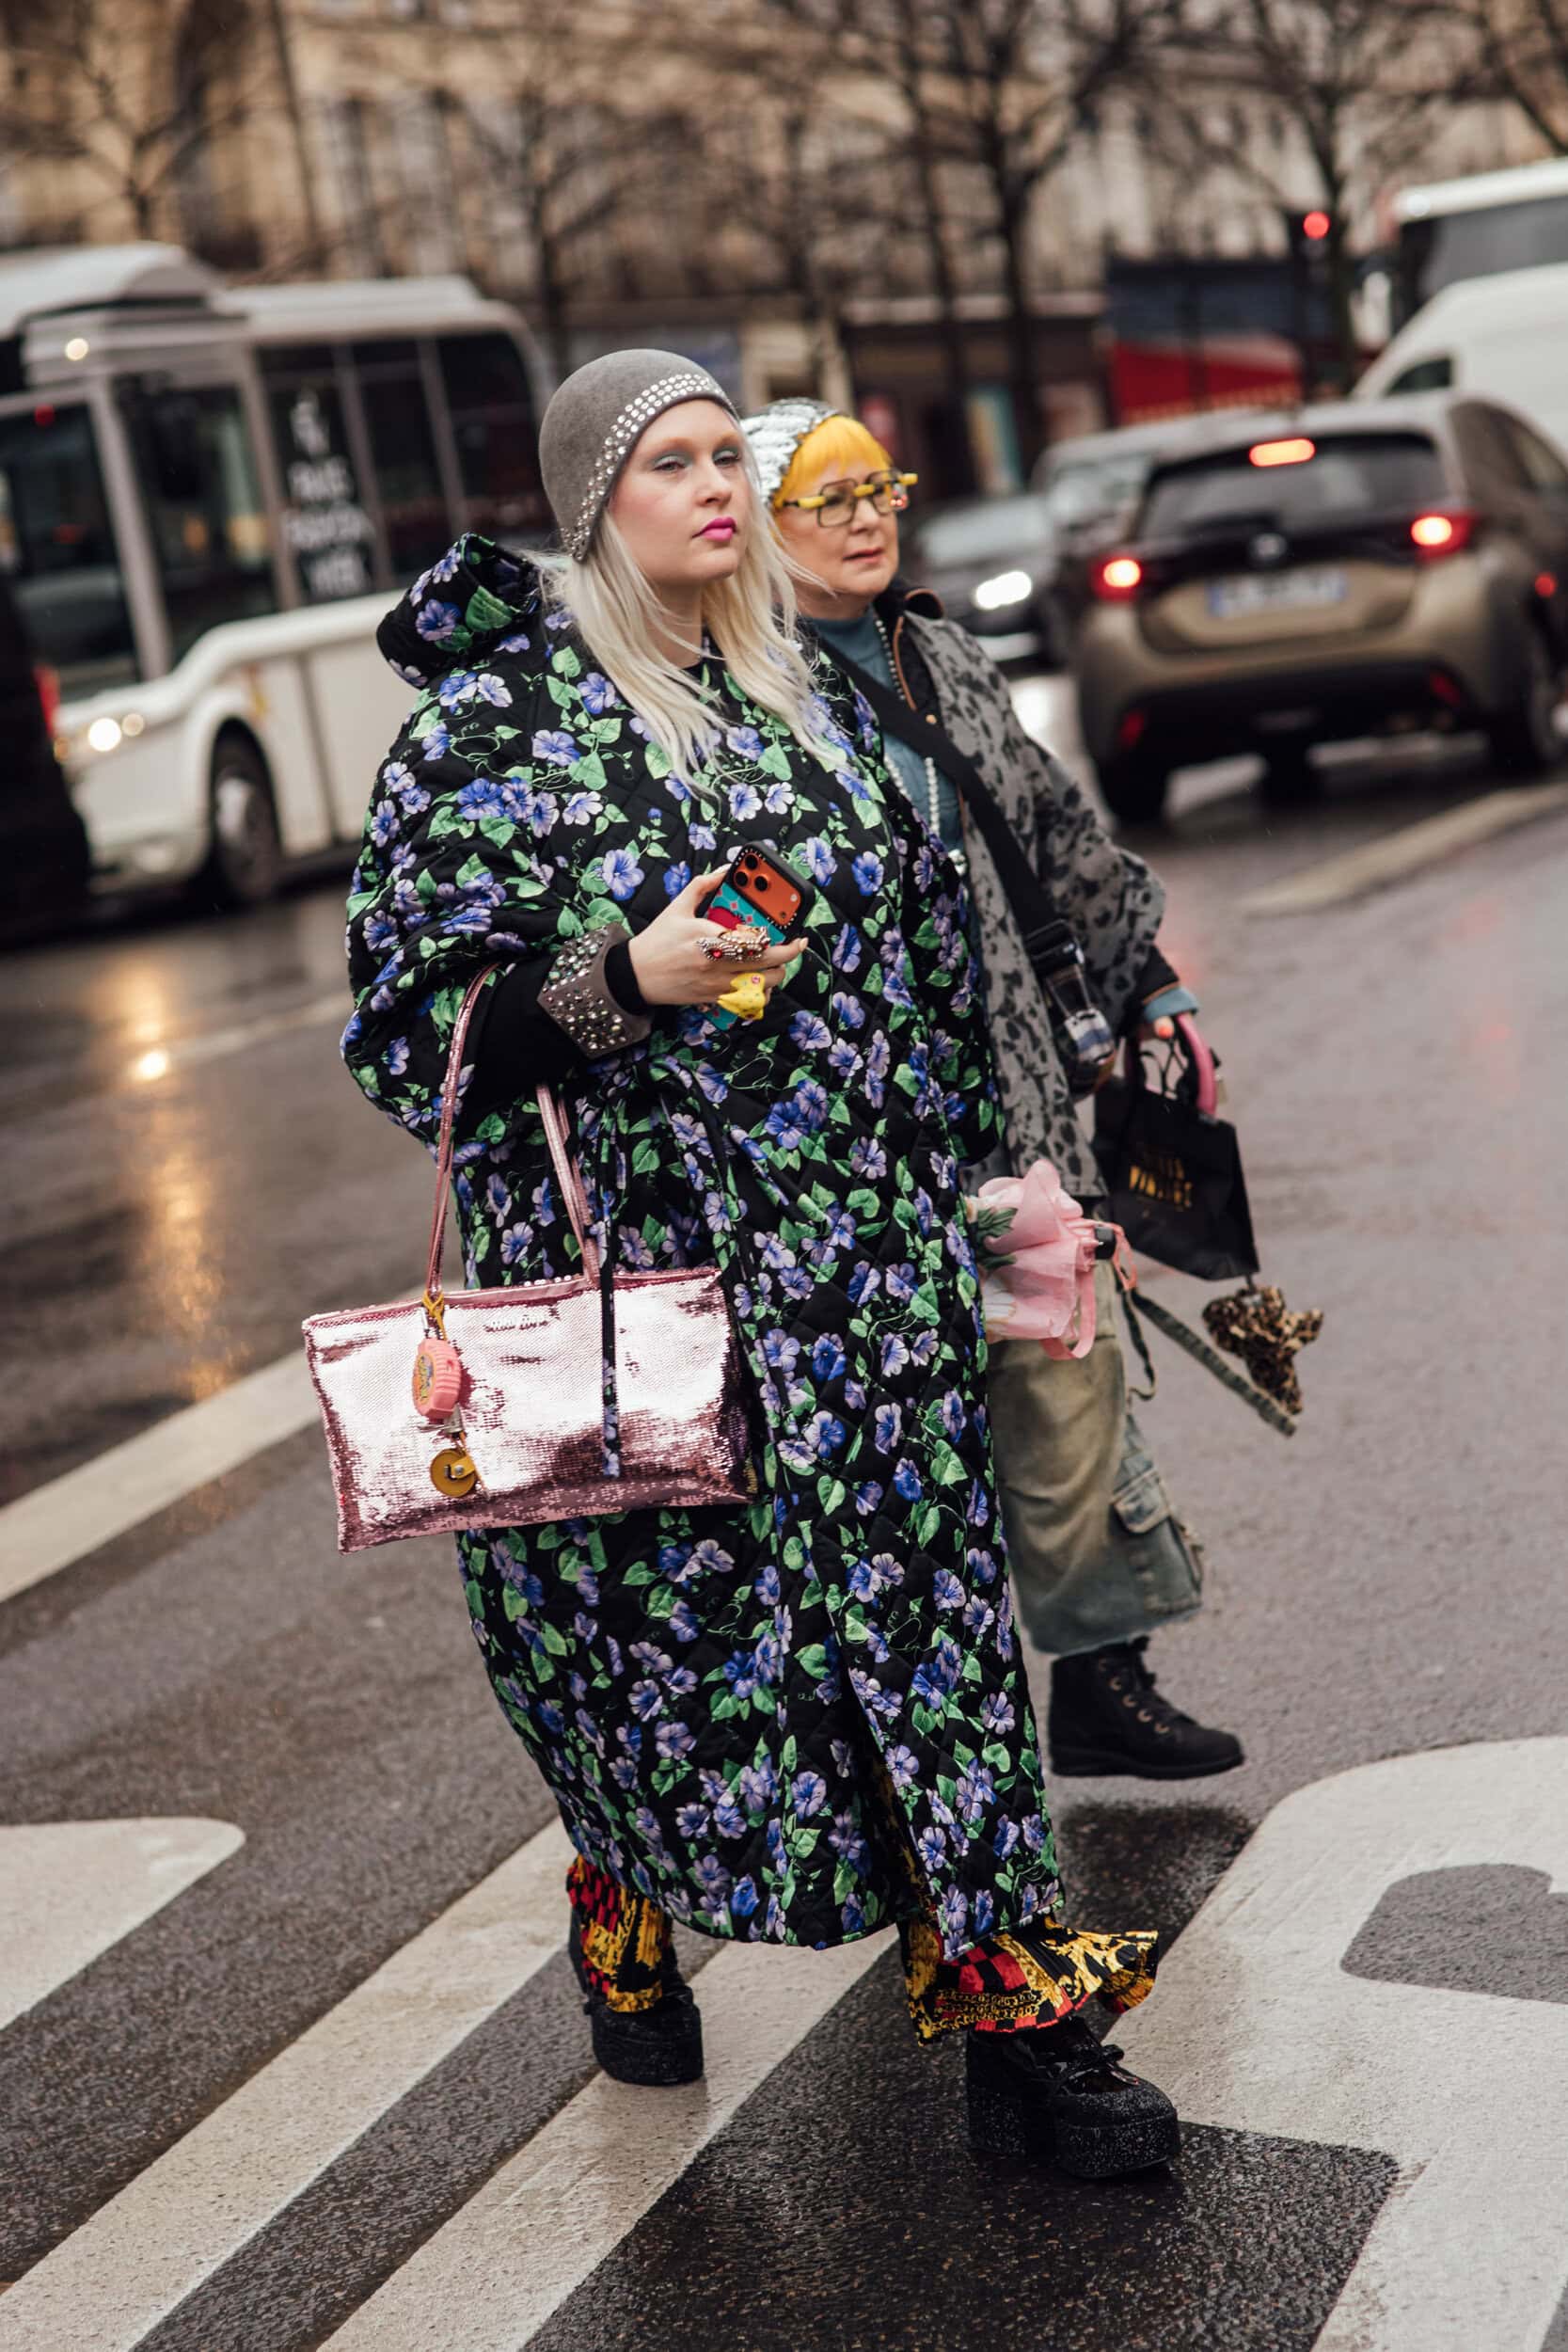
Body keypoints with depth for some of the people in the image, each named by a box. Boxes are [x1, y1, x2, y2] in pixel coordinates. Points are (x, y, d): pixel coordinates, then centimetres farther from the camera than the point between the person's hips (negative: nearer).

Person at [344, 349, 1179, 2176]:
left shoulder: (793, 696, 11)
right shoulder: (497, 719, -6)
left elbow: (921, 951, 21)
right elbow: (417, 1024, -9)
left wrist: (959, 1180, 19)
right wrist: (626, 982, -23)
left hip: (857, 1266, 4)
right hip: (634, 1270, -4)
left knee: (920, 1596, 3)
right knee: (662, 1607, 7)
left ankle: (1009, 2002, 9)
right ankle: (624, 1931, 36)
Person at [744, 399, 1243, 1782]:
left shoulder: (947, 662, 15)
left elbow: (1061, 837, 23)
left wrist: (1147, 987, 23)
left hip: (998, 1079, 6)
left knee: (1068, 1358, 5)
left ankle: (1099, 1676, 16)